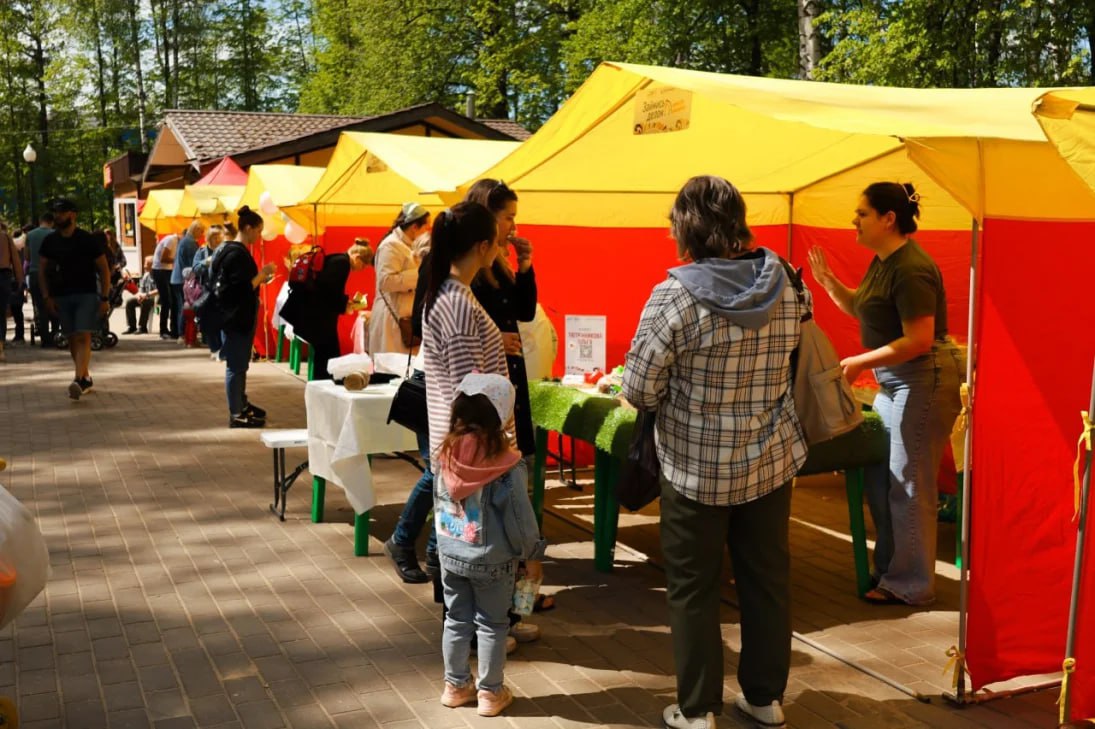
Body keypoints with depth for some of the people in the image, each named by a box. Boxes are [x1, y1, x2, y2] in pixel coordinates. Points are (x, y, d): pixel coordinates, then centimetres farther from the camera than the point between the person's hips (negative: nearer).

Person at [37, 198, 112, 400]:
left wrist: (104, 298, -7)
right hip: (61, 297, 4)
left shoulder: (88, 240, -4)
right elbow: (42, 270, 11)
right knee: (72, 339, 8)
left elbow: (104, 269, -1)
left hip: (86, 295, -4)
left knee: (83, 337, -15)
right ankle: (86, 378, 21)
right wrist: (47, 297, 0)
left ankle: (79, 380, -24)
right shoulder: (50, 241, 6)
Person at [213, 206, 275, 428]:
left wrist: (261, 277, 14)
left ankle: (241, 405, 30)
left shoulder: (232, 250, 12)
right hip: (236, 317, -10)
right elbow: (244, 288, -23)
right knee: (236, 366, -4)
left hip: (241, 316, 10)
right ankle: (236, 414, 2)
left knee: (240, 364, 19)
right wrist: (263, 273, -15)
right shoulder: (238, 254, -19)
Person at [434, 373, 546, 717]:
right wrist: (532, 555, -1)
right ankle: (490, 693, 22)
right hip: (491, 559, -4)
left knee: (456, 620, 18)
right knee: (491, 625, 11)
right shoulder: (508, 465, -21)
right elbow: (519, 516, -15)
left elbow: (439, 504, 5)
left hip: (450, 554, 4)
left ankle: (456, 686, 30)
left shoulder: (445, 455, -8)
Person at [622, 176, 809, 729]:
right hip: (772, 461, 5)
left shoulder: (674, 296, -18)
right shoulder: (784, 286, -3)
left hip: (696, 468, -4)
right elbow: (796, 365, 9)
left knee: (693, 589, 10)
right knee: (766, 581, 17)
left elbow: (639, 392, -15)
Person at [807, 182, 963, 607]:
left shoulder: (911, 269, -20)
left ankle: (910, 585, 11)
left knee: (908, 485, -2)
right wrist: (828, 282, 8)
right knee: (878, 477, 14)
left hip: (924, 381, -10)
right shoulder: (883, 262, 10)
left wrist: (861, 362, -19)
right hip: (894, 381, 10)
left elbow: (919, 340, -24)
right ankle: (888, 567, 27)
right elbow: (862, 311, 22)